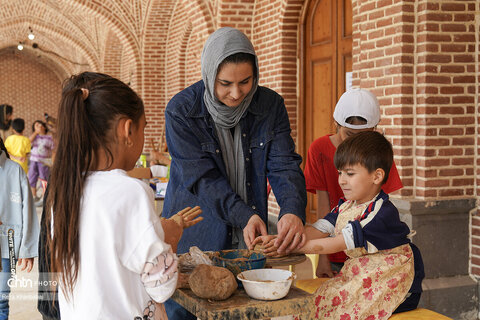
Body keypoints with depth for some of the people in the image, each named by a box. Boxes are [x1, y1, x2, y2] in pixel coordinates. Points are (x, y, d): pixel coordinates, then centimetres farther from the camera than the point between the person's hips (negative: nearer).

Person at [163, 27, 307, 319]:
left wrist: (293, 211, -30)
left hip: (249, 240, 3)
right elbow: (202, 177, -17)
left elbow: (284, 165, -10)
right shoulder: (181, 111, -14)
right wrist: (244, 216, -29)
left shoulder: (271, 105, -5)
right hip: (193, 239, -2)